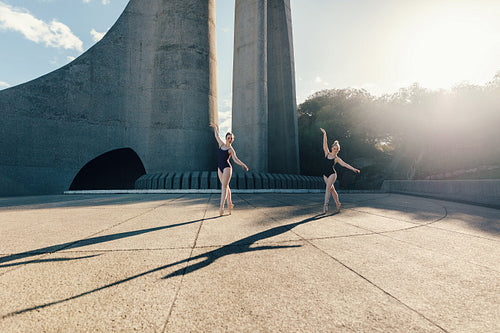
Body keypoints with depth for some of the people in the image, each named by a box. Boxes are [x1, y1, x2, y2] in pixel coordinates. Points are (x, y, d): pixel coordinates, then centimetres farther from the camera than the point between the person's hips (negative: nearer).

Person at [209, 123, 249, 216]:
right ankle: (229, 203, 23)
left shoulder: (231, 150, -5)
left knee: (224, 186, -11)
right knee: (225, 186, 12)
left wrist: (243, 164, -34)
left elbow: (235, 159, -18)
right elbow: (217, 136, 26)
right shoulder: (221, 144, 10)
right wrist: (215, 127, 39)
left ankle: (221, 206, -16)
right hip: (220, 168, 6)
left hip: (227, 168, -6)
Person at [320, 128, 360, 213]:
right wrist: (324, 134, -2)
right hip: (325, 174, 4)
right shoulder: (327, 153, 7)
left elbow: (345, 164, -6)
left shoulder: (337, 158, -1)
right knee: (332, 189, 11)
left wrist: (353, 169, -15)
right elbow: (325, 144, 2)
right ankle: (337, 203, 24)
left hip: (332, 174, -4)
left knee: (328, 188, -16)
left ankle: (325, 205, -20)